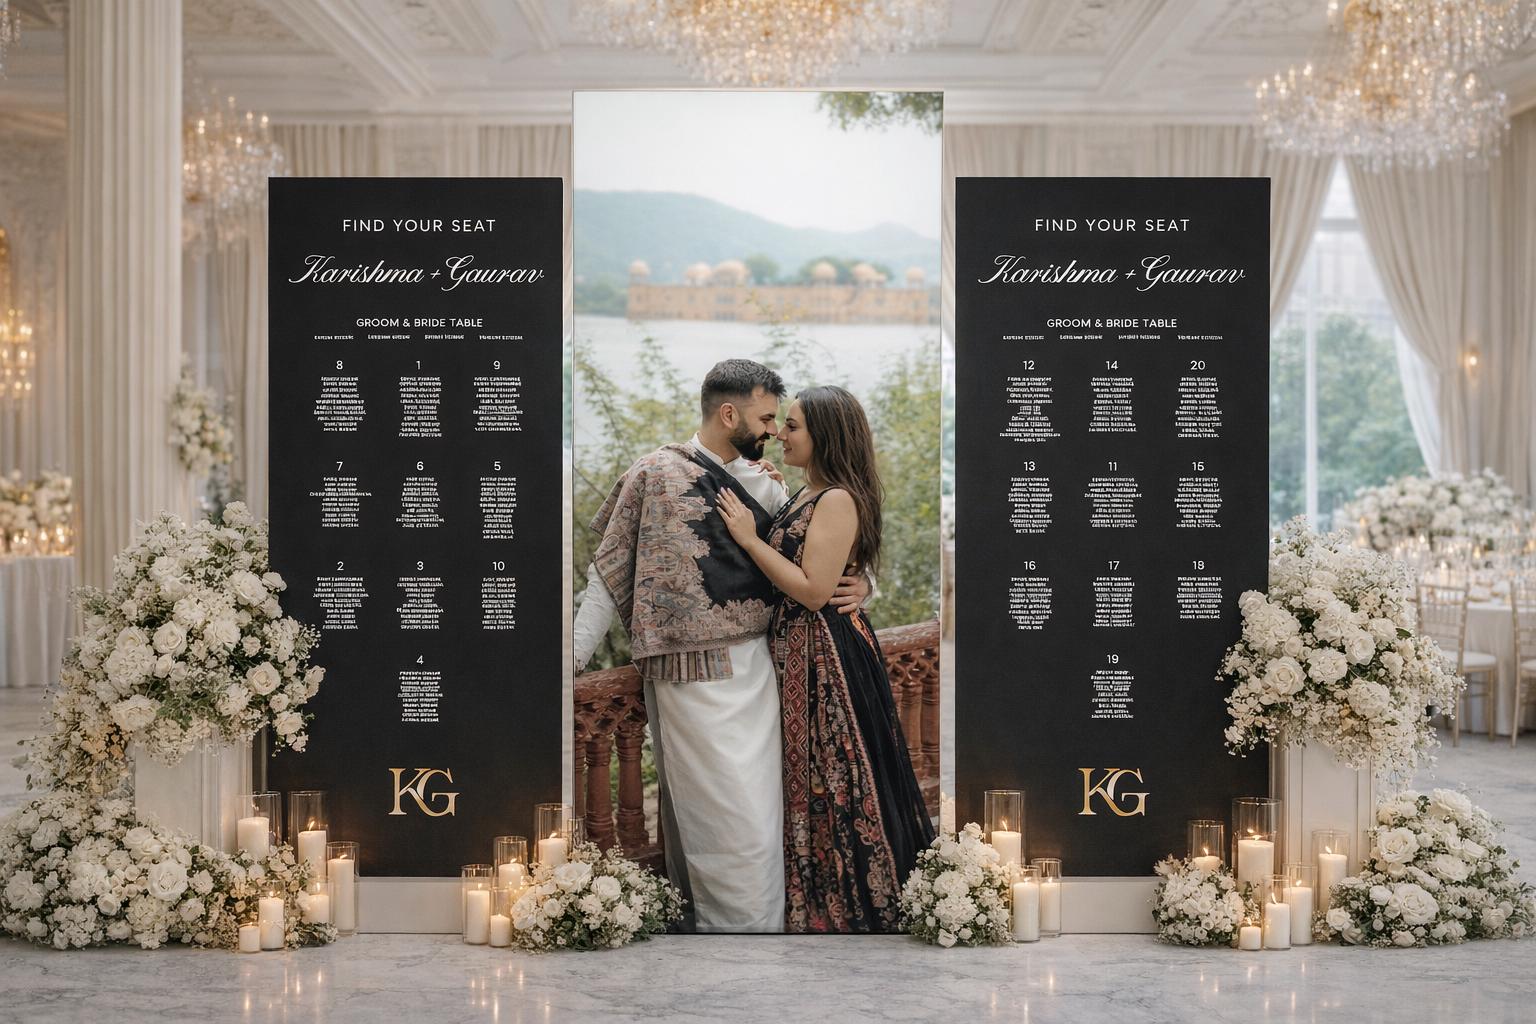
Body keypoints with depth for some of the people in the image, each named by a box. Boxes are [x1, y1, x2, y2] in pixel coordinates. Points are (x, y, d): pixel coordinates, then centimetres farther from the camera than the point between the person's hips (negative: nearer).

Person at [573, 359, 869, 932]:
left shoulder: (766, 484, 13)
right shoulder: (658, 473, -2)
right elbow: (609, 575, 1)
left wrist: (860, 585, -6)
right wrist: (573, 659, -5)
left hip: (757, 665, 6)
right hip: (697, 671, -6)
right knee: (739, 826, -7)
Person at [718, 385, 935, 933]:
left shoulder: (838, 501, -18)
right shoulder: (805, 495, 11)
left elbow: (813, 590, -23)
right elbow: (784, 566, 12)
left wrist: (750, 539, -19)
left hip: (828, 655, -10)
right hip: (797, 651, 10)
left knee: (832, 780, 1)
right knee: (809, 777, 16)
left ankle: (856, 904, 14)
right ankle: (821, 900, 28)